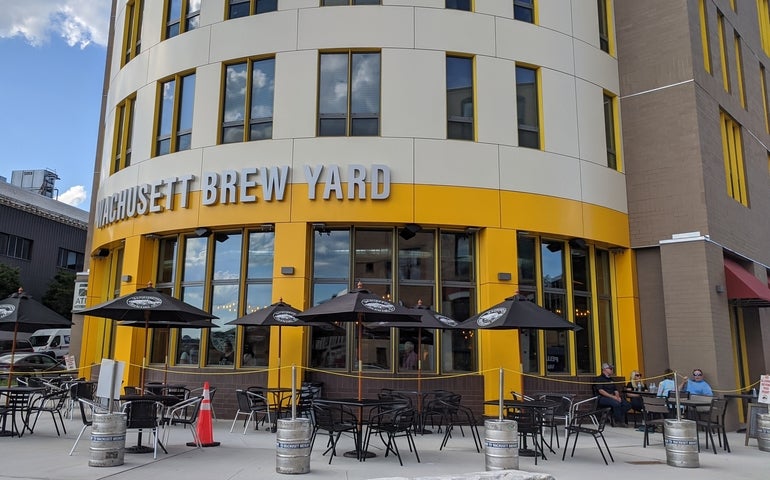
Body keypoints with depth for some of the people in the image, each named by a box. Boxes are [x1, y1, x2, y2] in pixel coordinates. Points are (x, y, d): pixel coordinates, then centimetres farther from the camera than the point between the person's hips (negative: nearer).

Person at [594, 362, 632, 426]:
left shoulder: (611, 380, 24)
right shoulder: (598, 379, -1)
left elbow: (616, 390, 18)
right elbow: (601, 391, -14)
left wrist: (618, 397, -5)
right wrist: (612, 396, -20)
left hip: (612, 398, 8)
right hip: (602, 398, -7)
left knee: (627, 405, -15)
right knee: (616, 403, -34)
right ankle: (618, 422, -20)